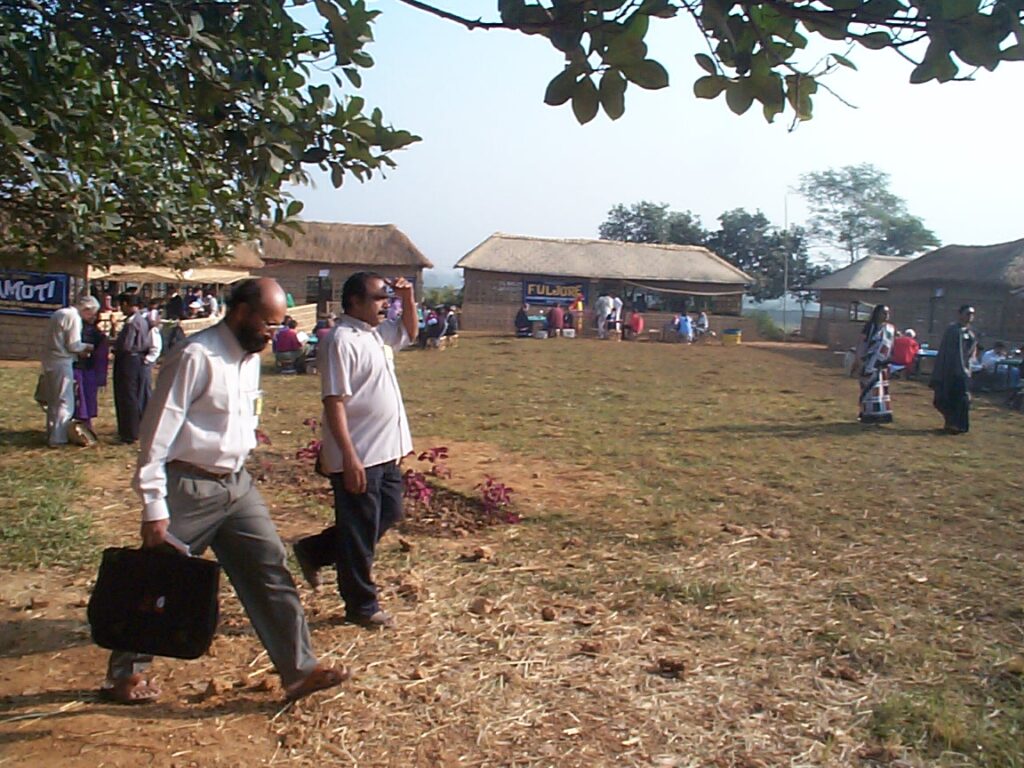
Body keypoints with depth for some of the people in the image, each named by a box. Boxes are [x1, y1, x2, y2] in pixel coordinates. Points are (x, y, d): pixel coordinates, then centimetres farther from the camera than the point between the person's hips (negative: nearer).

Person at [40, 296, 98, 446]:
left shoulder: (59, 314, 16)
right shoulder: (74, 317, -14)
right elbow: (74, 345, -18)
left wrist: (79, 350, 13)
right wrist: (87, 347, 1)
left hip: (49, 361, 9)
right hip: (62, 363, -9)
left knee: (53, 401, 17)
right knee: (64, 402, -2)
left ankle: (51, 435, 25)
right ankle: (57, 439, 0)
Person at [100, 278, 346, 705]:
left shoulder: (250, 358, 7)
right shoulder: (196, 357, -19)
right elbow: (158, 433, -18)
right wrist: (154, 508, -18)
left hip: (237, 484, 7)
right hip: (189, 489, -7)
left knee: (270, 571, 4)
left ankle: (299, 670, 12)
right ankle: (123, 674, 31)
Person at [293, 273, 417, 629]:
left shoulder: (377, 332, 10)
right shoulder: (342, 340, -18)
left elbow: (409, 332, 30)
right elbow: (334, 403, -21)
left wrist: (408, 299, 11)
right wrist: (350, 458, -24)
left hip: (385, 451, 10)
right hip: (358, 457, -10)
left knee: (389, 514, 21)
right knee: (360, 533, 4)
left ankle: (315, 551, 33)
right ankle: (361, 606, 21)